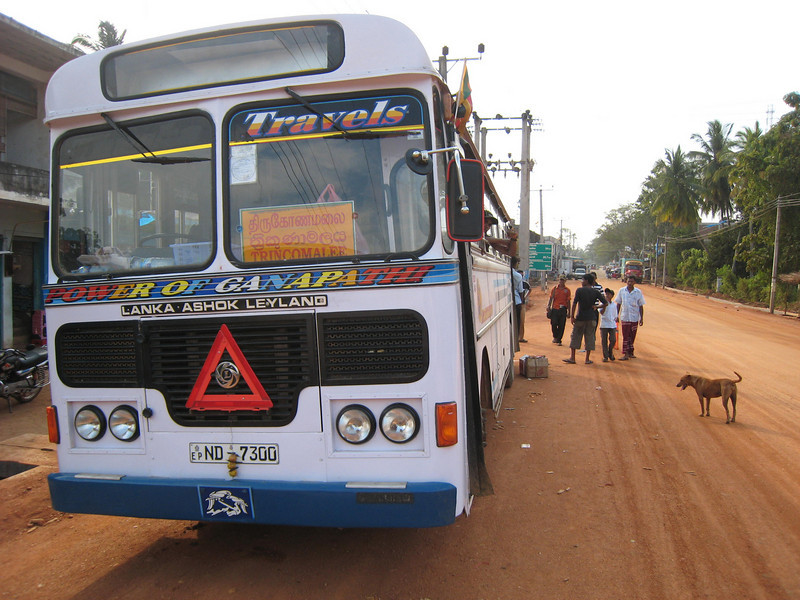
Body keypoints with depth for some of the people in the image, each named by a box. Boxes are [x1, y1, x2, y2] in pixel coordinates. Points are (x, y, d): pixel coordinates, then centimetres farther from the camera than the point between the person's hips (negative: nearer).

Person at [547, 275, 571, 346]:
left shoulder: (567, 290, 6)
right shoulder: (554, 289, 8)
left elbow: (568, 302, 7)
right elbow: (551, 299, 8)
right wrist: (548, 306, -7)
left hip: (563, 310, -1)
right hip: (554, 309, 1)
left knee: (561, 326, -1)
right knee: (553, 324, -5)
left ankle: (559, 340, 10)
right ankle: (555, 337, 20)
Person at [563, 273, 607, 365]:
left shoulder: (579, 290, -6)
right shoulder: (595, 292, 2)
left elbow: (574, 303, -12)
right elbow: (606, 303, -2)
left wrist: (572, 316, -7)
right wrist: (596, 306, 9)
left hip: (580, 317, -2)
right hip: (591, 318, 3)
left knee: (575, 337, 7)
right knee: (589, 338, 9)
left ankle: (572, 358, 7)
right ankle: (587, 359, 12)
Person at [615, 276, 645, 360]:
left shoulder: (638, 292, -1)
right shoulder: (622, 291, 1)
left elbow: (641, 306, 4)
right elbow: (618, 304, 8)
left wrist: (641, 318, 1)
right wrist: (617, 316, 4)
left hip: (634, 318, 0)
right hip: (624, 317, 0)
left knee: (632, 336, 9)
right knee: (625, 336, -2)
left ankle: (630, 352, 22)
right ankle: (626, 354, -2)